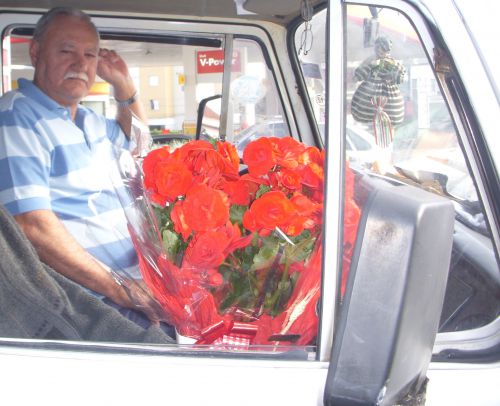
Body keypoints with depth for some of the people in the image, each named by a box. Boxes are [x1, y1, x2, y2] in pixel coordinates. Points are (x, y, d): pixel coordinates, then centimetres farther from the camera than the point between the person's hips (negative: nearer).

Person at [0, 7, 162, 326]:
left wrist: (124, 86, 22)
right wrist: (119, 289, -24)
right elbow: (32, 225, -22)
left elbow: (137, 140, 41)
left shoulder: (88, 119, 19)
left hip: (136, 284, 10)